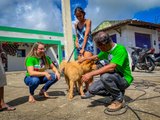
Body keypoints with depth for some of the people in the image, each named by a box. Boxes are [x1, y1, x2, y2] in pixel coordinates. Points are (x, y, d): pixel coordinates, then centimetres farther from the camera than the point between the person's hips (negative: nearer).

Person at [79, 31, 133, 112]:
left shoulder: (120, 50, -24)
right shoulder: (106, 50, 2)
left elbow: (111, 67, -36)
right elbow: (97, 57, 23)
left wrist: (91, 74, -34)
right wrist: (84, 58, 26)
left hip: (124, 79, -8)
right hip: (114, 77, 8)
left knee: (105, 76, -37)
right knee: (92, 89, -6)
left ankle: (119, 99, -11)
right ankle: (117, 91, 12)